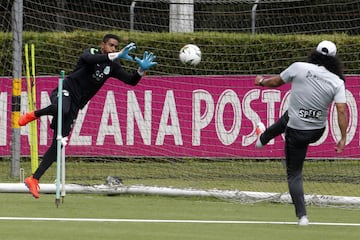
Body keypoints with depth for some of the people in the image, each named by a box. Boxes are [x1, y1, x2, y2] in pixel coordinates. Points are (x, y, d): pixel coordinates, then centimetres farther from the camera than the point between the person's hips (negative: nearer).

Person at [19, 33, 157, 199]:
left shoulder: (112, 66, 13)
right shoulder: (92, 53, -5)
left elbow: (131, 81, 9)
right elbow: (89, 59, -30)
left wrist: (142, 69, -11)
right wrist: (117, 56, -36)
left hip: (75, 105, 6)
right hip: (66, 91, -6)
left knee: (58, 145, 0)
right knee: (62, 110, -44)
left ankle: (34, 179, 3)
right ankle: (34, 115, -14)